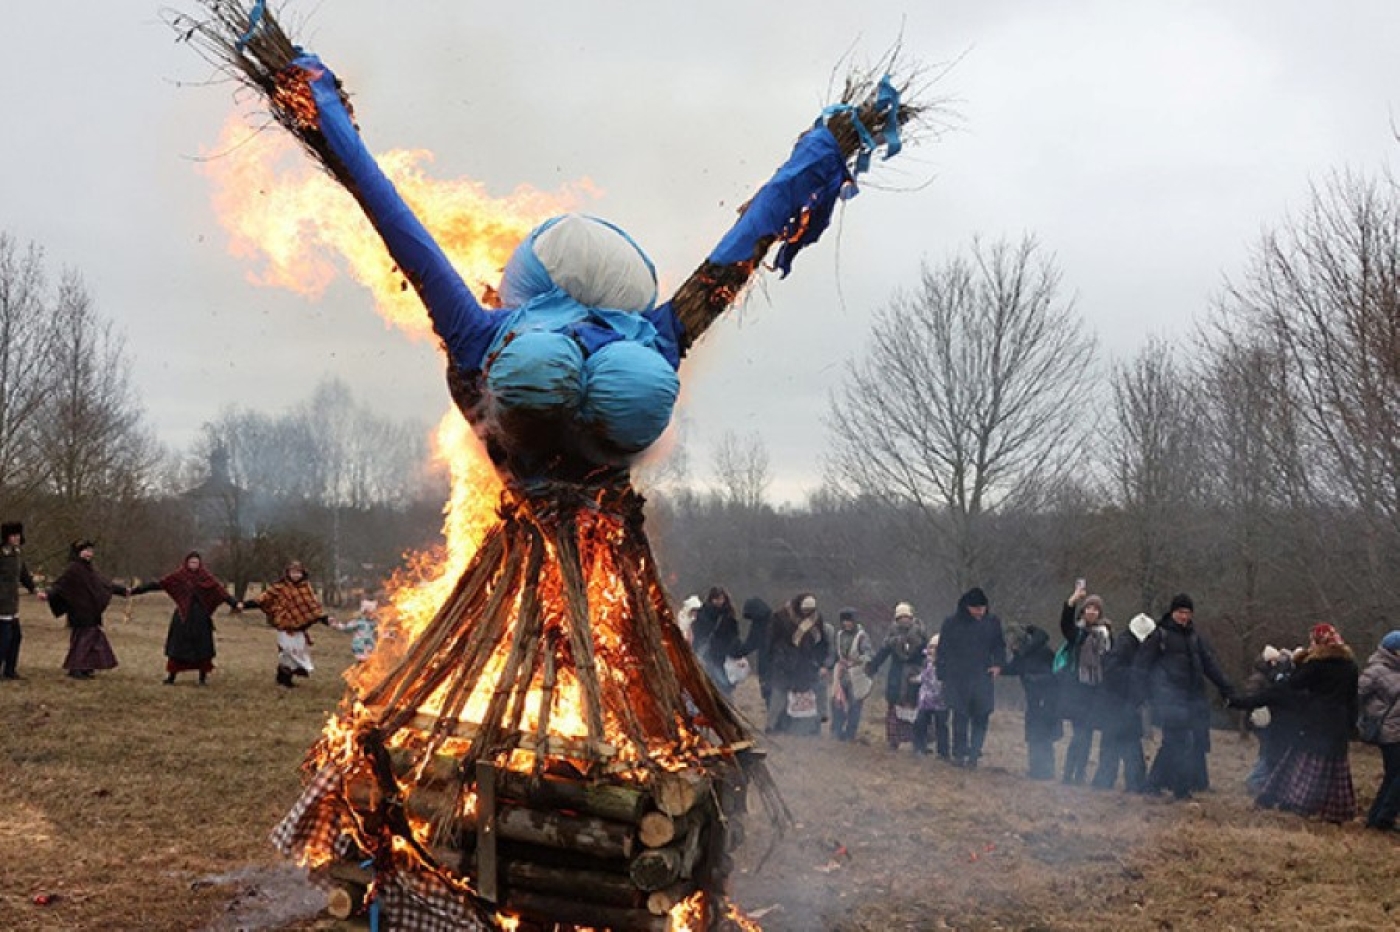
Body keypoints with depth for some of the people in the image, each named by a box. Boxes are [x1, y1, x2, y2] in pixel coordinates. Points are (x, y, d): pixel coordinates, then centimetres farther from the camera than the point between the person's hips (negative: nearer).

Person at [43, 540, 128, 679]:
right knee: (82, 638, -7)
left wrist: (123, 590, 29)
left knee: (94, 636, 9)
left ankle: (85, 668, 15)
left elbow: (105, 583, 23)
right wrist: (47, 593, -34)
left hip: (91, 612, 9)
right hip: (80, 612, -9)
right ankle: (75, 669, -1)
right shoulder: (74, 569, -11)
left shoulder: (90, 569, 13)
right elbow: (59, 584, -18)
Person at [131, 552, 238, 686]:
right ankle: (171, 676, 12)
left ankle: (203, 677, 14)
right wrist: (135, 590, -11)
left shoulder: (206, 577, -2)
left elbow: (220, 591, -11)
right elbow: (158, 583, -6)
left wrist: (235, 604, -23)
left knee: (202, 646, 3)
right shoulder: (179, 576, -3)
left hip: (200, 617, 0)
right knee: (177, 645, 3)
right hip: (183, 616, 0)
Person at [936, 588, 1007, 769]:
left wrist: (998, 664, -3)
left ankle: (974, 754, 8)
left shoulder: (992, 622, 2)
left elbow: (1000, 645, 15)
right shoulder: (952, 623, -3)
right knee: (960, 717, 0)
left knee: (981, 717, 0)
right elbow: (942, 650, 2)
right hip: (957, 678, -2)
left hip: (983, 678, 2)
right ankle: (959, 754, 9)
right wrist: (943, 677, -1)